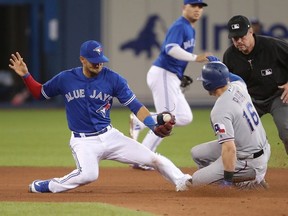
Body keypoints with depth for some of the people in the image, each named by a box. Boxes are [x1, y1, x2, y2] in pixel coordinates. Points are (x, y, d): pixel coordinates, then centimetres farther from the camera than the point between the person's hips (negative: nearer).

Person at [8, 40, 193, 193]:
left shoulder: (113, 79, -4)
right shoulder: (66, 79, -2)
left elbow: (135, 105, -3)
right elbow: (40, 93, 12)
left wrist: (154, 127, -16)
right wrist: (25, 75, -3)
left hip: (109, 136, 3)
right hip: (83, 142, -3)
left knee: (154, 159, -9)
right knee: (88, 174, -33)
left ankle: (182, 181, 6)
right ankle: (47, 186, -13)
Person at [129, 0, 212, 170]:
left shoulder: (190, 29, 17)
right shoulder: (180, 26, -13)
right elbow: (171, 48, -30)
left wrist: (181, 77, 14)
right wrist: (195, 58, -40)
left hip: (172, 78, 10)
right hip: (162, 74, -10)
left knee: (184, 118, 9)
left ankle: (140, 121, 13)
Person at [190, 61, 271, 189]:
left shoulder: (219, 111, -28)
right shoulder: (238, 87, -5)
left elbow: (229, 149, -32)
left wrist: (228, 180, -27)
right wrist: (216, 64, 32)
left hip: (249, 161, -9)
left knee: (196, 180, -8)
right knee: (197, 153, 16)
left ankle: (249, 182, -5)